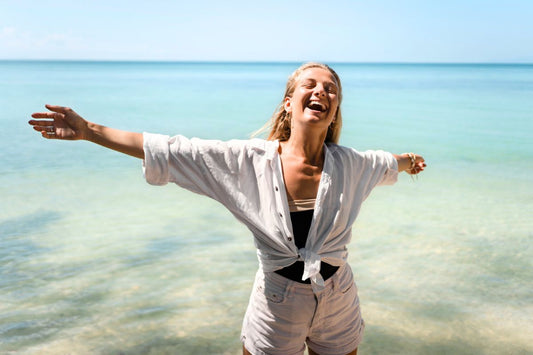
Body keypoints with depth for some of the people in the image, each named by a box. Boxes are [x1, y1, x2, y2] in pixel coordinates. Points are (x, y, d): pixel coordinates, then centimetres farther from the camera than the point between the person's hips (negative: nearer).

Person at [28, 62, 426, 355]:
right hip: (276, 312, -2)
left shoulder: (349, 165, -8)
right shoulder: (250, 161, -15)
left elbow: (383, 162, 16)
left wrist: (408, 161, 38)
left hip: (338, 309, 2)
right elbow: (170, 151, -14)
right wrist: (89, 130, -13)